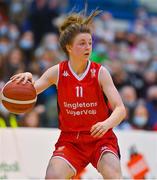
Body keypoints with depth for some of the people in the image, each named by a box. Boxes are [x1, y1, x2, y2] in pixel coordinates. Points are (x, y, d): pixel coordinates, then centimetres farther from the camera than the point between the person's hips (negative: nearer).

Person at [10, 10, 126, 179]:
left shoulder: (100, 72, -9)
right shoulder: (57, 72, -4)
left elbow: (120, 109, -15)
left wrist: (107, 124, -37)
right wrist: (27, 78, -28)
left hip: (101, 138, -1)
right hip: (70, 140, 1)